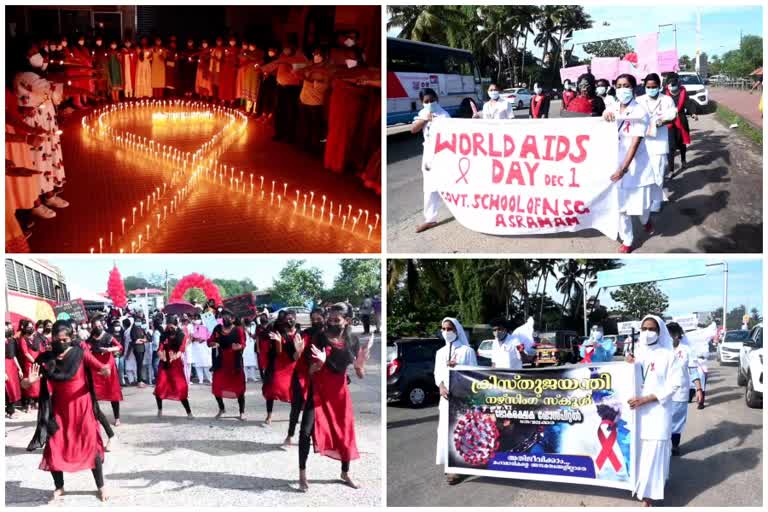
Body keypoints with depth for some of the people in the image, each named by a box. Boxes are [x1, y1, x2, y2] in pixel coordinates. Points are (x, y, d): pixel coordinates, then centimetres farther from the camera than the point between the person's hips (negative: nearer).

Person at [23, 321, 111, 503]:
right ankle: (59, 488, 24)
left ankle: (101, 486, 16)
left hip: (81, 407, -2)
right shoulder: (45, 358, -9)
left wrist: (105, 370, -42)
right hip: (59, 409, 2)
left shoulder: (81, 353, -12)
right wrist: (29, 381, -34)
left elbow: (100, 368, -17)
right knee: (54, 448, 3)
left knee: (91, 445, 0)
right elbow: (24, 384, -9)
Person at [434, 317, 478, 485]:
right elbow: (437, 373, 12)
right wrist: (440, 386, -7)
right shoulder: (440, 352, 15)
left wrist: (457, 367, -16)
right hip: (446, 396, 5)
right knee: (445, 430, 4)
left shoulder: (467, 351, -1)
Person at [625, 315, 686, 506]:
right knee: (637, 450, 6)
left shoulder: (668, 355, -5)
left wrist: (645, 399, -16)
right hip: (636, 410, 4)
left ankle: (648, 496, -3)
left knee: (653, 453, -6)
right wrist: (628, 366, -5)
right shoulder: (636, 353, 9)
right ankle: (639, 485, 22)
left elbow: (674, 384, -10)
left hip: (657, 411, -4)